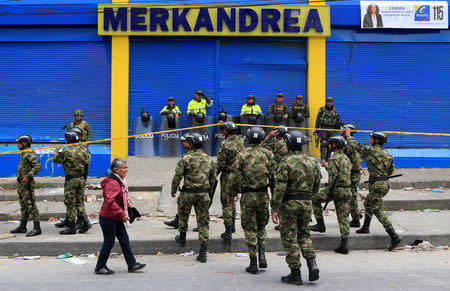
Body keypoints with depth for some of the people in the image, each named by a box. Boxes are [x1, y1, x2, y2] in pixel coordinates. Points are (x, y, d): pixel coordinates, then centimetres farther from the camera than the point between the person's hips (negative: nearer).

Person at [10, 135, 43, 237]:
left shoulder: (30, 154, -12)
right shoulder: (23, 155, 20)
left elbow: (38, 166, -24)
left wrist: (28, 176, -28)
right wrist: (19, 186, 25)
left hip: (27, 183, -10)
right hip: (22, 184, 10)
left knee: (31, 205, -11)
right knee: (23, 205, 15)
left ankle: (37, 228, -11)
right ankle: (22, 227, 23)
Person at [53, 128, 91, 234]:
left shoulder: (67, 152, -15)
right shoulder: (83, 150, 1)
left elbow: (56, 159, -1)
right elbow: (88, 161, 12)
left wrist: (57, 150, 16)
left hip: (71, 179, -6)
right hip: (81, 179, 6)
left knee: (70, 203, 1)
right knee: (79, 202, 15)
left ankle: (72, 227, 5)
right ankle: (85, 222, 5)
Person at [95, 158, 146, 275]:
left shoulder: (120, 181, 10)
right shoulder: (112, 183, -23)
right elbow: (110, 201, -32)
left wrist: (126, 201, 12)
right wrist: (122, 214, -31)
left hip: (117, 219, 10)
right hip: (108, 218, -10)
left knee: (124, 241, 12)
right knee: (109, 243, 0)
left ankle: (132, 265, 19)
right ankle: (100, 267, 14)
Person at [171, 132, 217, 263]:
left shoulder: (186, 159, -9)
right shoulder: (209, 159, 6)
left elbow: (177, 176, -8)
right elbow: (213, 179, 12)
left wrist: (173, 191, 6)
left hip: (188, 192, -3)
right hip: (204, 194, 3)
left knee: (183, 215, 24)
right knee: (203, 222, 4)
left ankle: (182, 238, 40)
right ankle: (202, 253, 2)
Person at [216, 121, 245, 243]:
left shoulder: (226, 145, -19)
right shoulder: (241, 141, 0)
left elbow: (220, 164, -16)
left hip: (228, 176, -7)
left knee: (226, 202, -2)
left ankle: (228, 231, -4)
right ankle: (232, 225, 32)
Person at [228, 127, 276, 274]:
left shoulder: (242, 154, -5)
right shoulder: (268, 154, 1)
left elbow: (234, 177, -5)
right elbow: (274, 177, 2)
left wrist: (231, 194, 7)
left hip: (247, 196, -2)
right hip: (263, 195, 2)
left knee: (250, 229, 5)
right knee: (261, 226, 20)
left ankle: (253, 263, 4)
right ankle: (262, 256, 5)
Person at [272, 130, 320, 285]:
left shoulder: (286, 163, -13)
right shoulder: (313, 162, 5)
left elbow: (279, 188, -17)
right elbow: (316, 186, 12)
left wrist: (275, 209, -15)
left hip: (289, 204, -5)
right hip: (306, 203, 5)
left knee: (290, 238, 3)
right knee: (304, 234, 21)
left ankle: (295, 274, 7)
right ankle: (312, 263, 2)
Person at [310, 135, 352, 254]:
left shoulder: (334, 158, -12)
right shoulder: (346, 158, 16)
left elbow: (333, 177, -20)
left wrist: (327, 192, -17)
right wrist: (327, 167, 31)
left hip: (336, 189, -8)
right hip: (346, 191, 8)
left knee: (315, 198, 14)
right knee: (343, 217, 7)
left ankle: (320, 224, 13)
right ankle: (344, 245, 5)